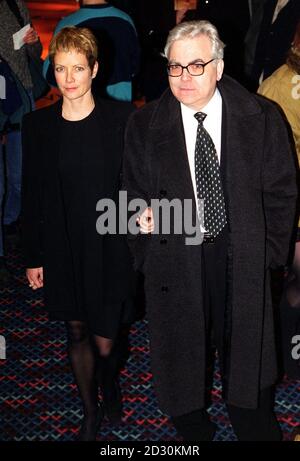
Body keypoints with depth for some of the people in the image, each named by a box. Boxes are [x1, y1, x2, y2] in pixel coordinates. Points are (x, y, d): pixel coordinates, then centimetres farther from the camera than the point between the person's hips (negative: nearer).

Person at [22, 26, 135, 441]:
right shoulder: (37, 125, -2)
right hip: (62, 251, 2)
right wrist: (33, 257, 4)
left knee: (104, 340, 3)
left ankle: (111, 383, 40)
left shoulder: (121, 118, -8)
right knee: (77, 332, 16)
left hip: (110, 248, -2)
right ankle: (90, 412, 38)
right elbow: (32, 194, 2)